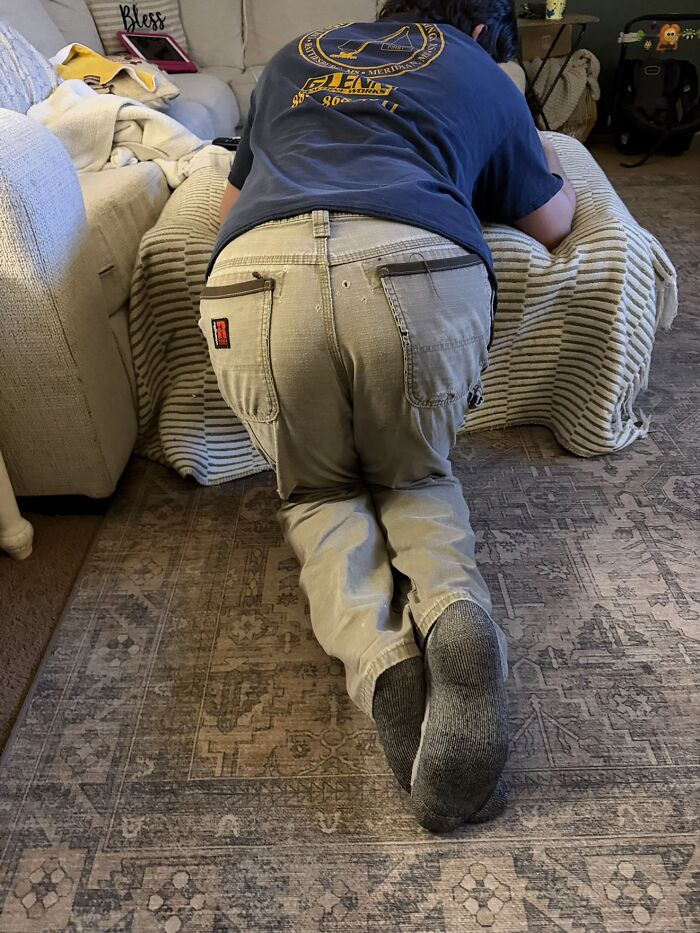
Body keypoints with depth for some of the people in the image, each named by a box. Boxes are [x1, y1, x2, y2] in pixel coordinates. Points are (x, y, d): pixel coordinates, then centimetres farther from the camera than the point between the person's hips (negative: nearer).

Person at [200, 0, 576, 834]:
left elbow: (231, 203, 45)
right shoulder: (479, 71, 30)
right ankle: (451, 608, -8)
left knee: (319, 491, 20)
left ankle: (377, 652, -8)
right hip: (422, 272, -1)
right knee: (416, 478, 23)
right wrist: (531, 144, 57)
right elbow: (553, 223, 37)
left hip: (255, 279, 2)